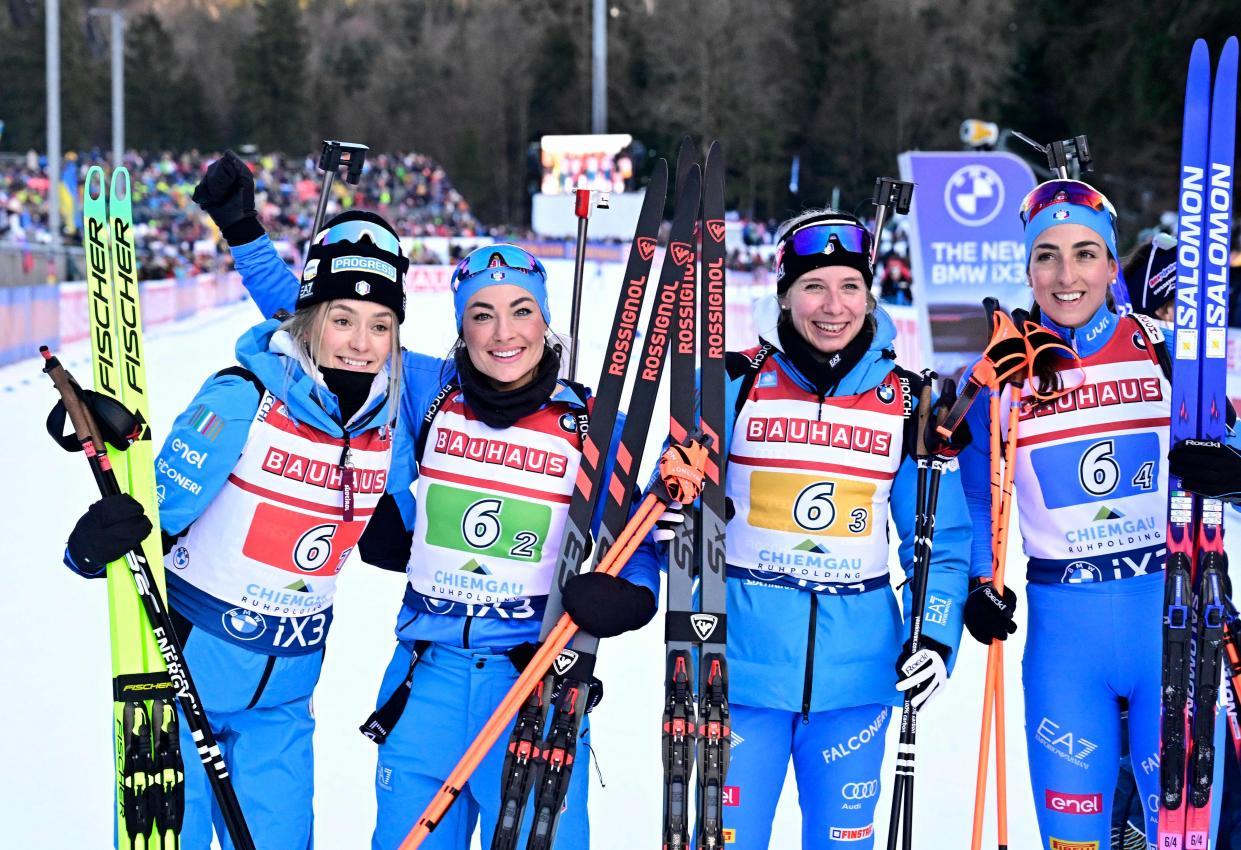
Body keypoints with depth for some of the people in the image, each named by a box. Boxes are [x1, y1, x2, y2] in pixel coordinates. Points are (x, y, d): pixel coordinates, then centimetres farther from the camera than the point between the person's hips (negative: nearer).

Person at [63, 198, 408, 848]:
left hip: (282, 693, 5)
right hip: (186, 666, -4)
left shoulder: (387, 420, -2)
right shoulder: (242, 401, -18)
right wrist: (100, 543, -35)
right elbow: (156, 506, -19)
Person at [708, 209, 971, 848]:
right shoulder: (737, 383, -2)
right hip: (743, 657, -2)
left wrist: (937, 635, -5)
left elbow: (940, 538, 8)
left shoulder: (906, 401, 3)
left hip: (856, 668, 2)